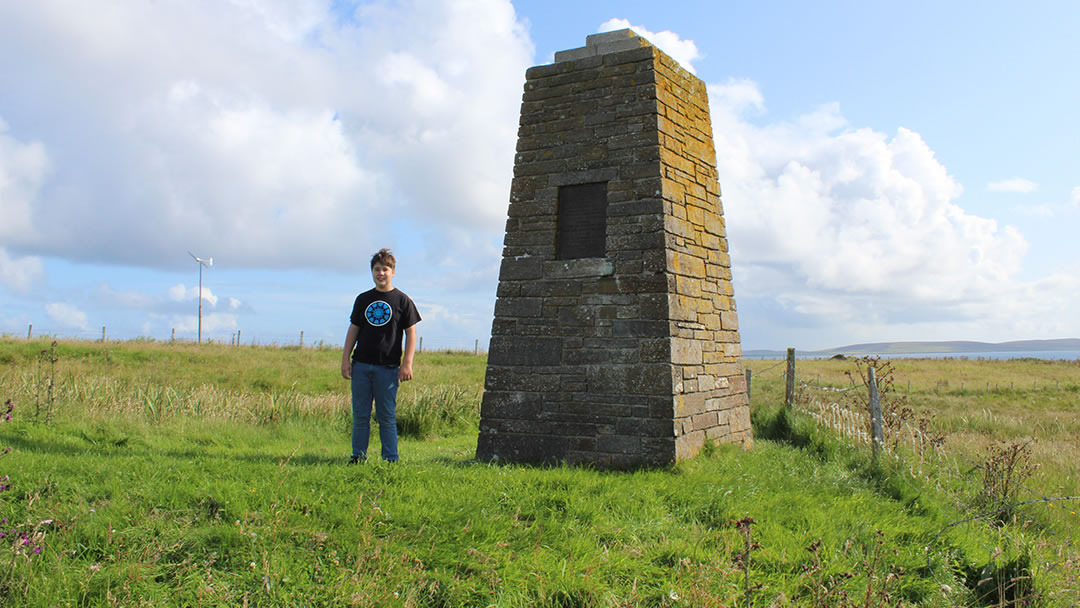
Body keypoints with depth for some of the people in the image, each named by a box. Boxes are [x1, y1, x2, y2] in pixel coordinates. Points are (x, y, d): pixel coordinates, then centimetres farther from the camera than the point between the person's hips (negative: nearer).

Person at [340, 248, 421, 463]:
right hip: (361, 365, 3)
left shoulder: (402, 300, 2)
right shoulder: (363, 299, 12)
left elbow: (411, 333, 0)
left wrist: (407, 364, -9)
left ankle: (390, 458, 5)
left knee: (387, 416, -1)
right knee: (360, 414, 5)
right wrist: (345, 359, 6)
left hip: (388, 367, -3)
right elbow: (353, 330, 14)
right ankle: (358, 455, 14)